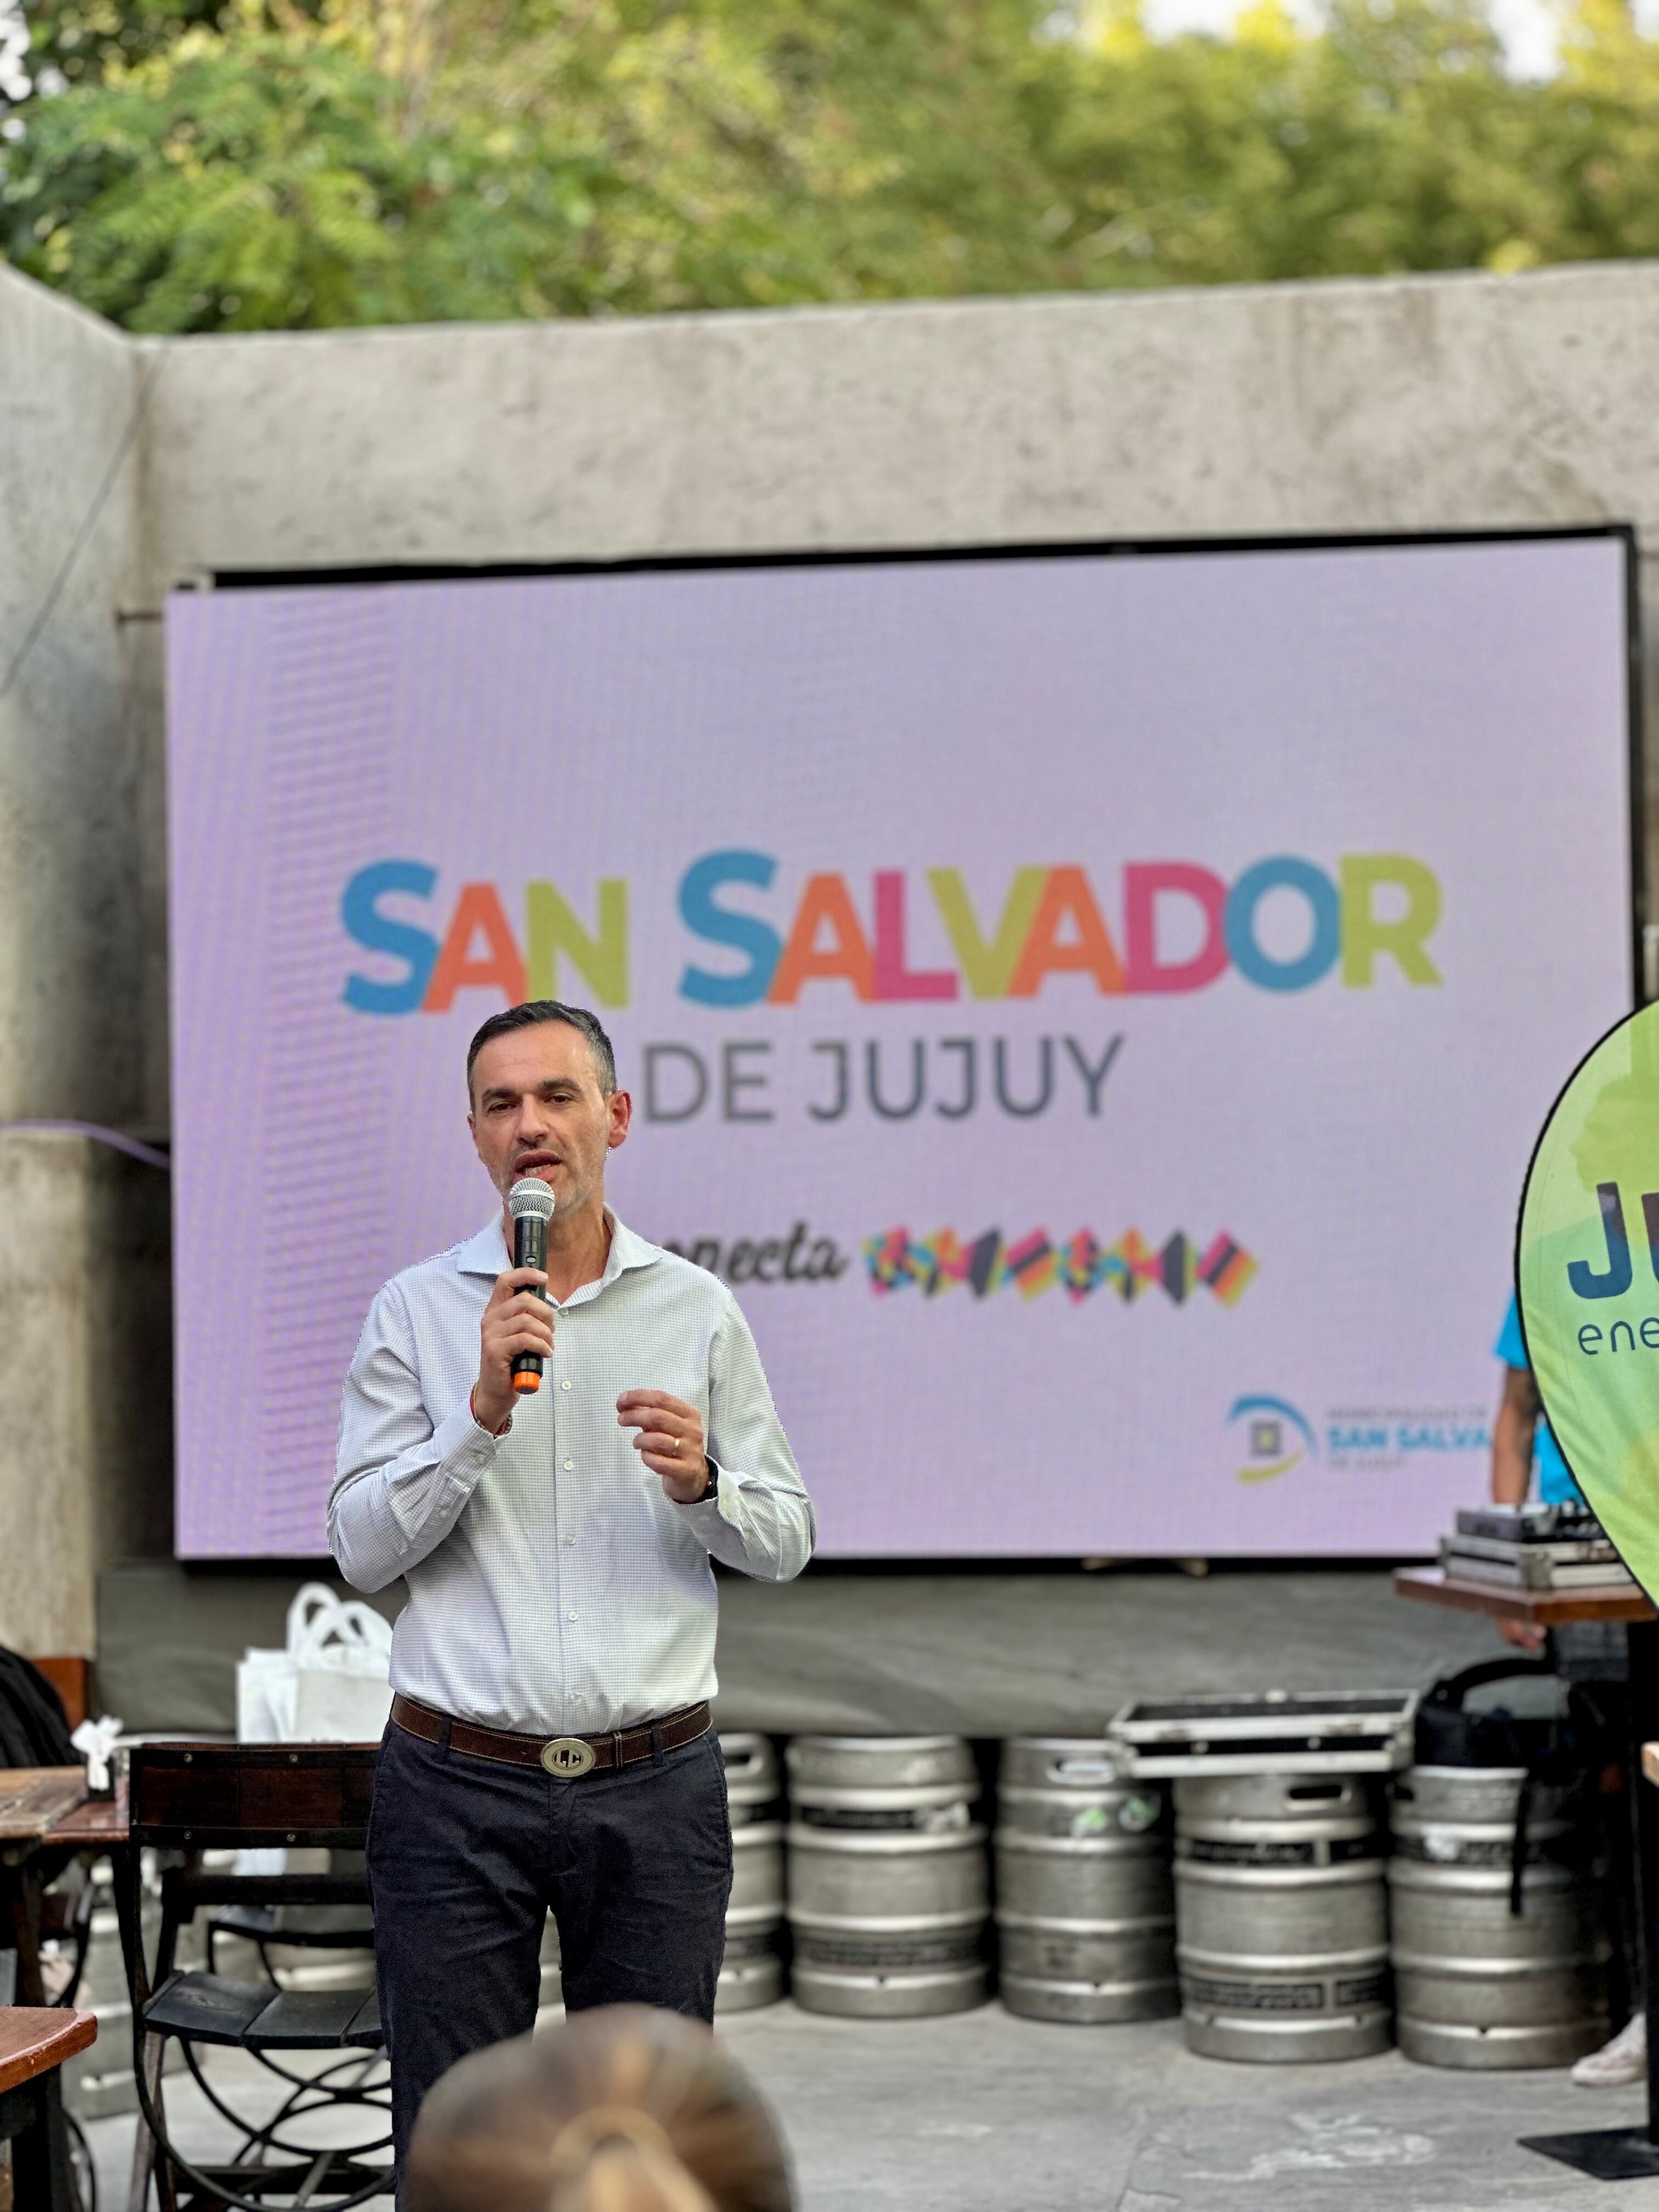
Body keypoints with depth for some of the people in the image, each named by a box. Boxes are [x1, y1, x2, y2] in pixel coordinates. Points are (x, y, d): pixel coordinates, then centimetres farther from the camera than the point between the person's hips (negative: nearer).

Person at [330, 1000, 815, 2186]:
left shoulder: (699, 1310, 7)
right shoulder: (415, 1310, 3)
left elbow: (787, 1541, 8)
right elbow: (363, 1547, -4)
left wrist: (701, 1484, -13)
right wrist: (483, 1412, -16)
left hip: (655, 1787, 1)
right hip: (458, 1787, -1)